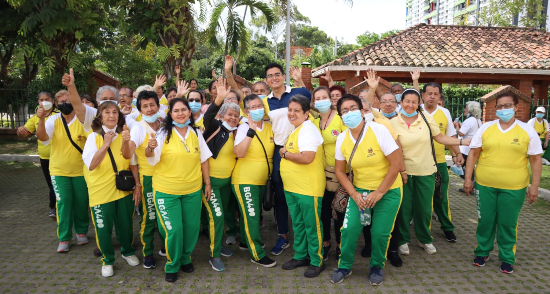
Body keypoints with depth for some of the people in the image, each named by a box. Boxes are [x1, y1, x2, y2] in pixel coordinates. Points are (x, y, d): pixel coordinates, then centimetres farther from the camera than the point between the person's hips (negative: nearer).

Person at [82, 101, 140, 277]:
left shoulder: (124, 135, 1)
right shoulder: (94, 137, -4)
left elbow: (129, 158, -15)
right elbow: (90, 165, -13)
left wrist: (126, 142, -34)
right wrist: (105, 145, -23)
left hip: (123, 189, 2)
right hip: (101, 190, -2)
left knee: (126, 224, 13)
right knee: (103, 228, 8)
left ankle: (127, 251, 39)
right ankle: (107, 259, 30)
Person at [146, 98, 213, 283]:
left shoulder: (196, 134, 3)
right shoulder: (164, 133, -7)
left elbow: (203, 159, 8)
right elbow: (150, 156, -18)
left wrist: (207, 183, 7)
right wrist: (150, 148, -41)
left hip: (193, 189, 3)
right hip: (166, 190, -3)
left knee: (192, 227, 10)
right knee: (173, 230, -1)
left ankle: (186, 258, 35)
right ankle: (172, 265, 22)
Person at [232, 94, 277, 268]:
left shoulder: (270, 126, 2)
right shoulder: (244, 128, -13)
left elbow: (272, 150, 15)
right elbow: (239, 153, -28)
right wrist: (251, 130, -32)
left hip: (262, 180, 6)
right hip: (244, 180, -6)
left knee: (252, 214, 21)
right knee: (251, 216, -2)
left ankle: (246, 241, 43)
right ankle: (257, 255, 11)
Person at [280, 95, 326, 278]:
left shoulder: (308, 130, -17)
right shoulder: (295, 130, 13)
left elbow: (307, 158, -28)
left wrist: (284, 154, -16)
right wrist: (285, 153, 5)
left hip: (309, 188, -9)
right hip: (291, 187, 9)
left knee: (312, 225, 5)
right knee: (297, 224, 19)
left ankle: (317, 262, 20)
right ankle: (300, 256, 34)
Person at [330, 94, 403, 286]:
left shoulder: (378, 130, -19)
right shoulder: (342, 139, -7)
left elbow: (396, 164, -18)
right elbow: (340, 171, 3)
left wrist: (379, 193, -16)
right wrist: (354, 194, -9)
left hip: (388, 191, -3)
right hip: (360, 190, 3)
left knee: (380, 233, -2)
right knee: (349, 229, -4)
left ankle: (377, 267, 27)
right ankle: (344, 266, 20)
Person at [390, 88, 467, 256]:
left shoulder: (426, 117, -3)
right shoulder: (394, 123, -6)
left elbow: (440, 137, 3)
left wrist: (464, 142, -3)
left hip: (426, 172, 2)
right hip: (404, 172, -1)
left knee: (424, 208, 11)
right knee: (404, 209, 7)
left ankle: (424, 239, 32)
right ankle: (403, 240, 25)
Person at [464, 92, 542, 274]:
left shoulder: (527, 131, -1)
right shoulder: (485, 128, 1)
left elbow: (535, 159, 1)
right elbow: (473, 153, 2)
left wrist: (535, 185, -3)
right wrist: (468, 178, -2)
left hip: (514, 187, -1)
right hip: (485, 185, 1)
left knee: (508, 223, 8)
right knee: (485, 220, 11)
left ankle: (507, 258, 26)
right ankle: (482, 251, 30)